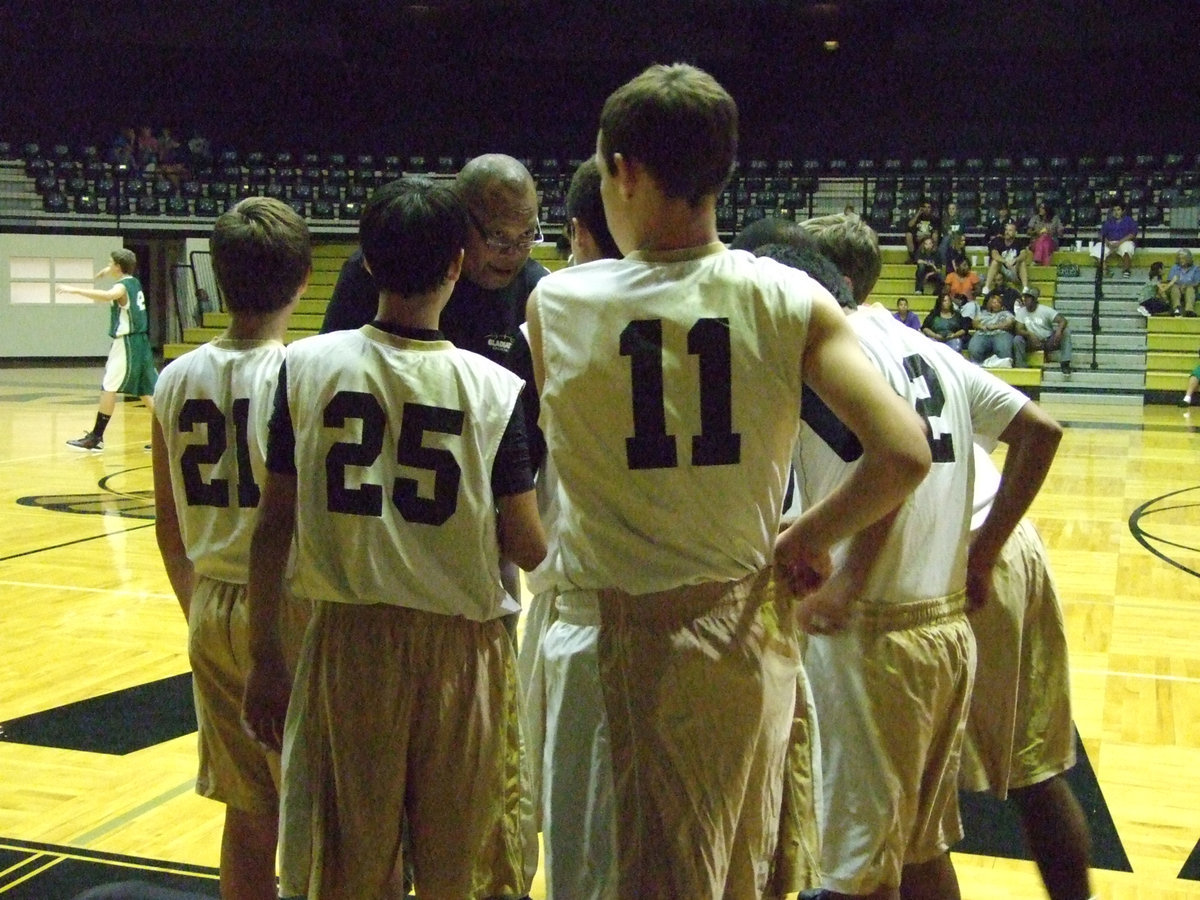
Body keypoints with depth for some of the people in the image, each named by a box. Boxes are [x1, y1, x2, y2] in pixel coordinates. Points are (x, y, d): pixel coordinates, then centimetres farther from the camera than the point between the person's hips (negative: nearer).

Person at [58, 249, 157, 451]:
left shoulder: (123, 286, -12)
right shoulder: (133, 282, 14)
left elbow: (107, 296, -38)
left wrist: (75, 290, -38)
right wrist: (108, 272, 34)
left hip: (127, 343, -9)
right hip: (140, 343, 9)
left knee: (109, 388, -6)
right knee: (146, 391, 11)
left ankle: (96, 437, -5)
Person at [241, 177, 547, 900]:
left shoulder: (307, 365, -5)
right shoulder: (496, 387, -9)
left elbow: (275, 524, -3)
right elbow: (528, 549, -7)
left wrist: (264, 655, 6)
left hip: (347, 641, 1)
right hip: (462, 646, -1)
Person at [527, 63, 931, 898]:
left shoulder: (554, 302, -10)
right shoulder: (789, 299, -8)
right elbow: (905, 455, -14)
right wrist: (805, 540, 1)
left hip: (614, 633, -2)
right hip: (747, 627, 2)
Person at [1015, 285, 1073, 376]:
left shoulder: (1045, 310, -11)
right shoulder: (1021, 311, -1)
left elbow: (1063, 320, -21)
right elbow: (1018, 330, -8)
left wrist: (1059, 330, -44)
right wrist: (1029, 334, -30)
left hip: (1049, 342, -1)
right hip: (1033, 342, 1)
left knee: (1066, 329, -26)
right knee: (1017, 339, -27)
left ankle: (1065, 363, -26)